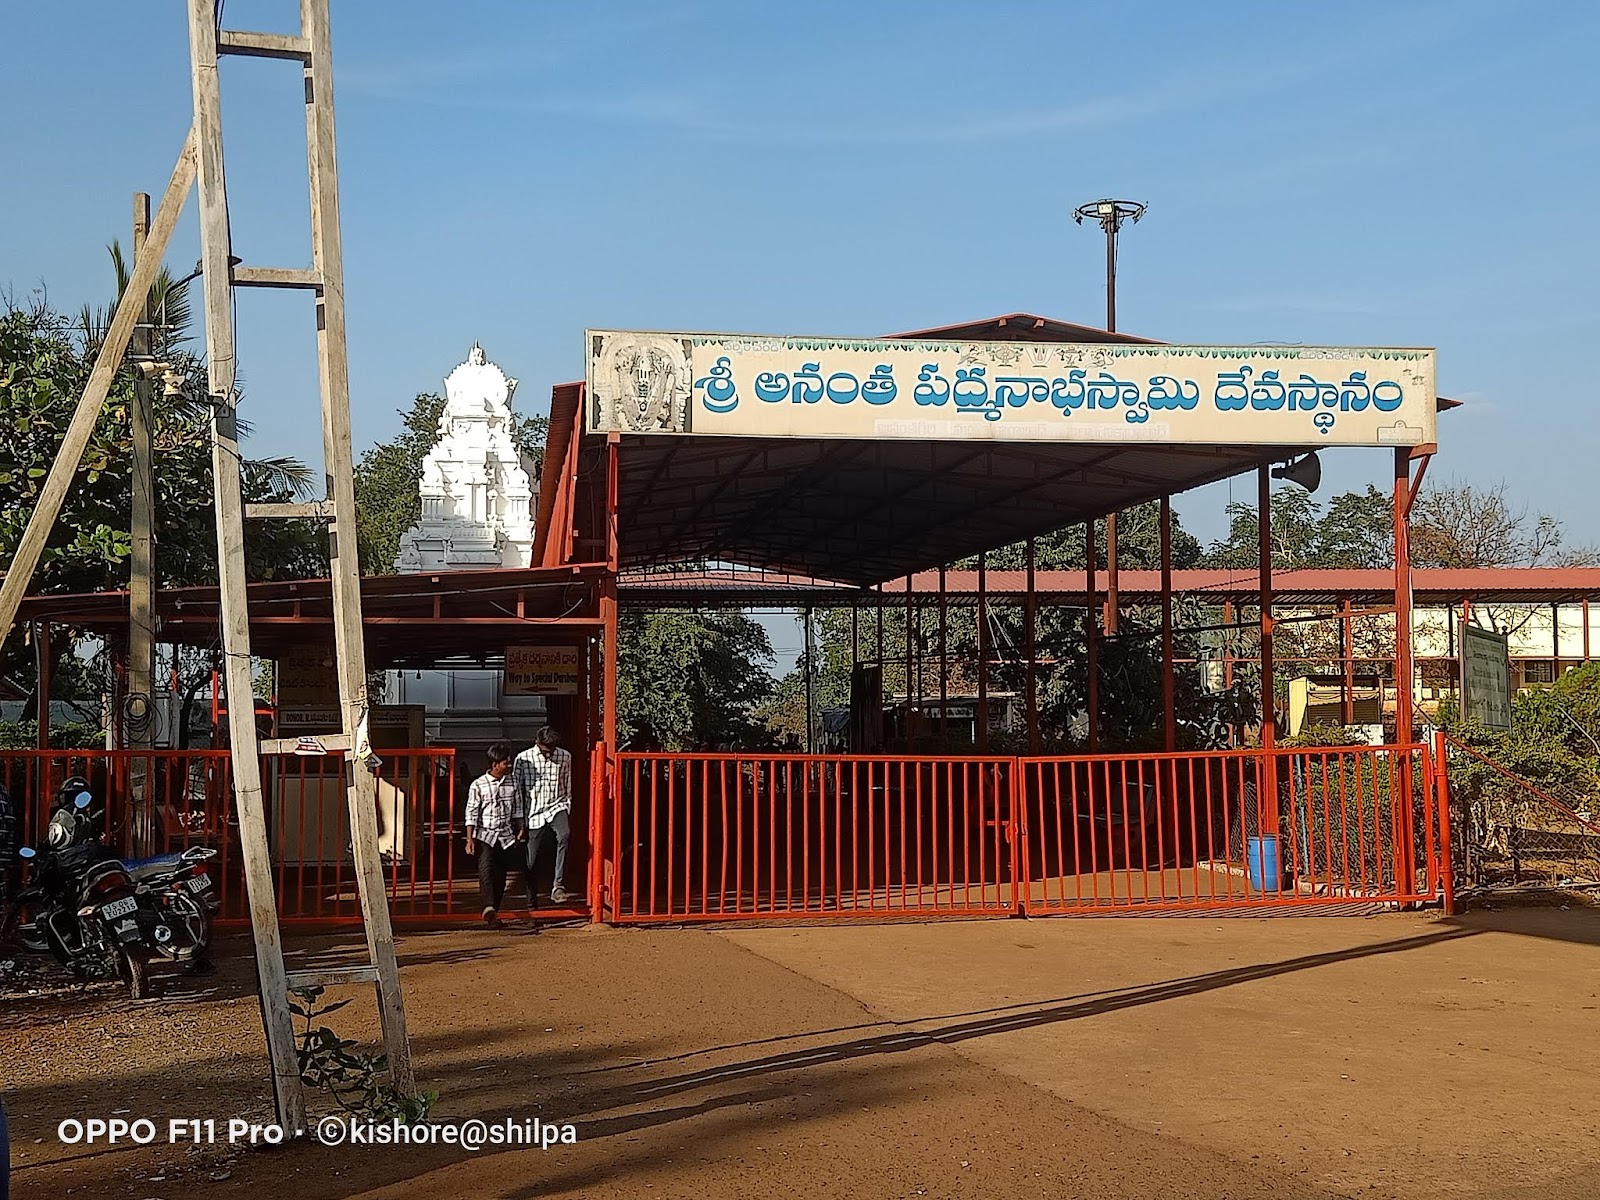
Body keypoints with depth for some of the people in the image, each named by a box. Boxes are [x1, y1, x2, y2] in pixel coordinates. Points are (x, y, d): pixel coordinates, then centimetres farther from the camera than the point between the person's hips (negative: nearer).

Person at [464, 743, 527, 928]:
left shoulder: (512, 783, 5)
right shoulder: (478, 785, -6)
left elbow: (517, 808, 16)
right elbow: (471, 813, -5)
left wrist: (520, 829, 12)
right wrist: (470, 839, -8)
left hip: (506, 836, 4)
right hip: (485, 835, -4)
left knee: (500, 875, 6)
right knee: (486, 869, -21)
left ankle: (493, 911, 15)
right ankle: (489, 907, -34)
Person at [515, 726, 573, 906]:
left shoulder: (565, 757, 1)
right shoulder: (523, 759, -5)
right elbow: (517, 790, 1)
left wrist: (568, 812, 9)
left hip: (557, 807, 0)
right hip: (534, 813, 0)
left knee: (565, 835, -32)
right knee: (532, 862, 3)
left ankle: (558, 886, -34)